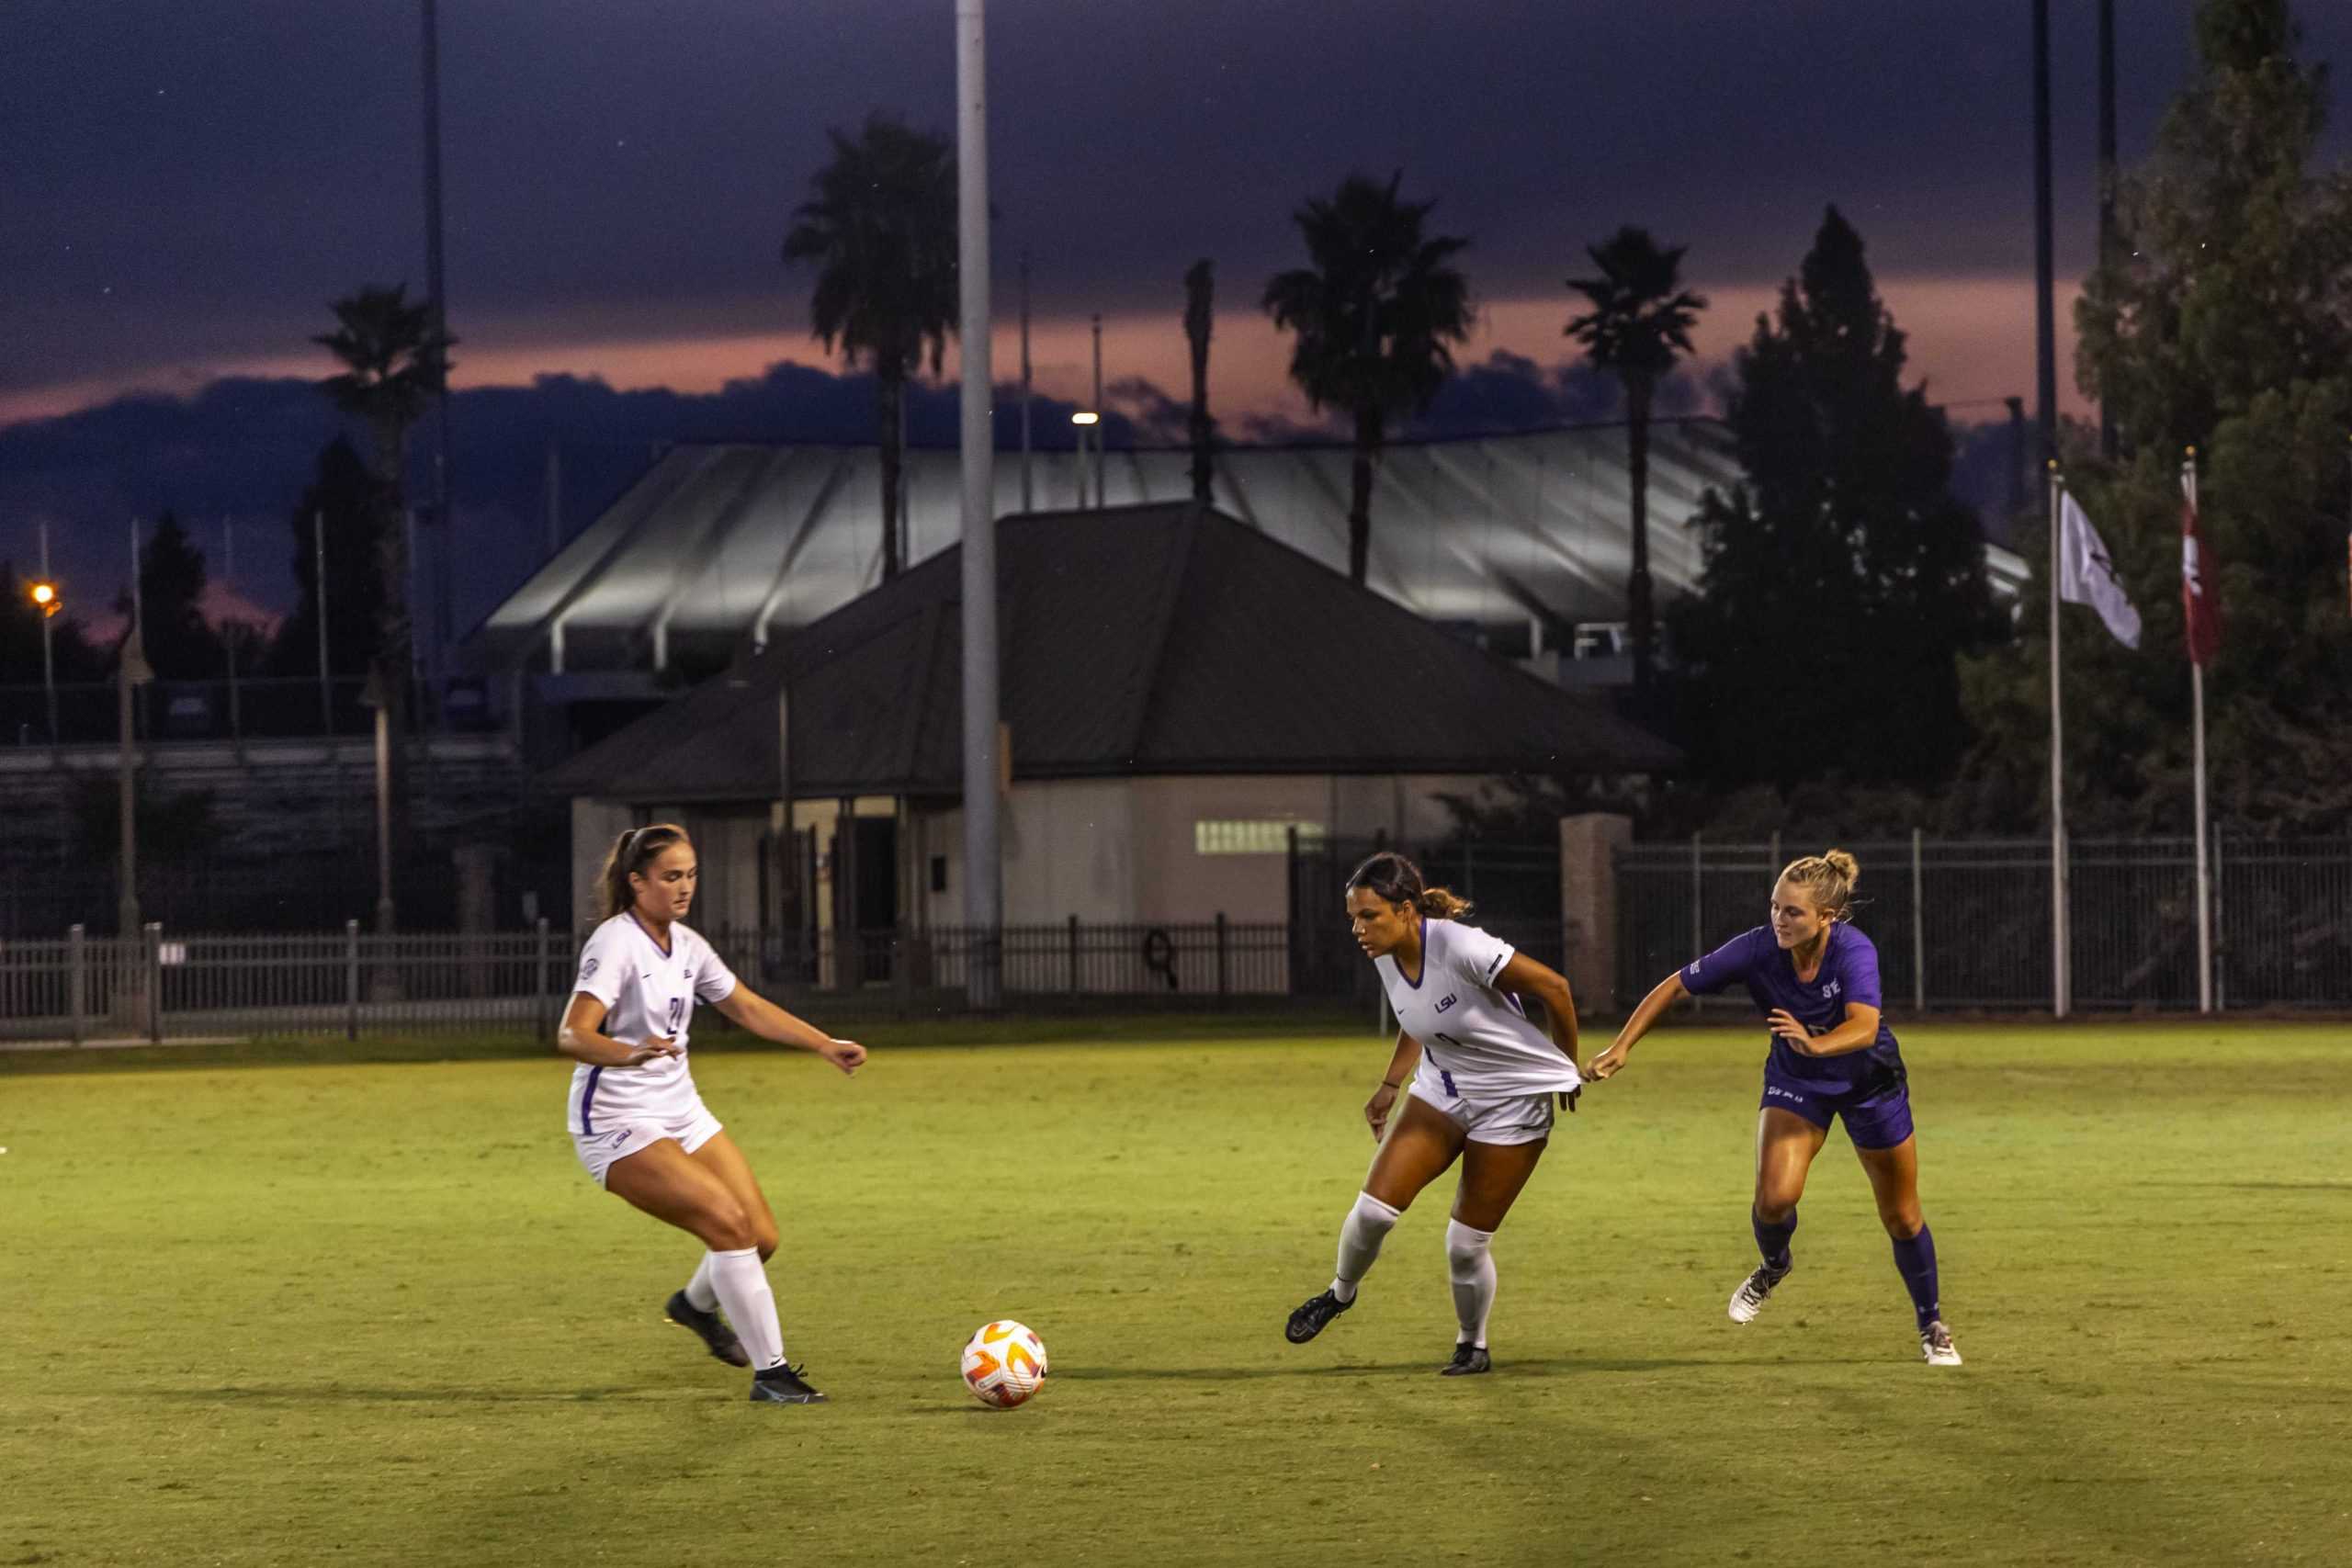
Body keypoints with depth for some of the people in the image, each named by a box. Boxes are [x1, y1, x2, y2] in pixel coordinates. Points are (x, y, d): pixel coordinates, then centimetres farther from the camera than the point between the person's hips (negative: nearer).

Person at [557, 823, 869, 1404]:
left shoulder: (685, 944, 7)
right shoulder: (615, 943, -18)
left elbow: (749, 1008, 19)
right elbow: (573, 1035, -29)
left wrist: (826, 1045, 13)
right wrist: (631, 1052, -47)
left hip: (682, 1113, 8)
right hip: (617, 1126, -8)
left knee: (760, 1235, 2)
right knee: (728, 1221, -21)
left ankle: (697, 1304, 35)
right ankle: (769, 1373, -13)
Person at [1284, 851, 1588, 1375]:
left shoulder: (1461, 948, -31)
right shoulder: (1386, 958, -8)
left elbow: (1553, 987, -20)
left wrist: (1568, 1067, -6)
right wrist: (1390, 1086, 11)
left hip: (1514, 1101, -6)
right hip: (1441, 1092, 6)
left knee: (1466, 1244, -2)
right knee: (1374, 1209, -9)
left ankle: (1473, 1346, 25)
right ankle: (1340, 1293, 20)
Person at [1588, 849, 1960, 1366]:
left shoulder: (1854, 951, -34)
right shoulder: (1758, 949, -26)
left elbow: (1864, 1027, -50)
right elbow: (1675, 987, -17)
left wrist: (1815, 1044, -68)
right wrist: (1622, 1046, -22)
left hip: (1869, 1082, -2)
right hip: (1795, 1079, 2)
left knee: (1902, 1218, 7)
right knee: (1775, 1196, -21)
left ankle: (1932, 1327, 32)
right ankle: (1774, 1265, 15)